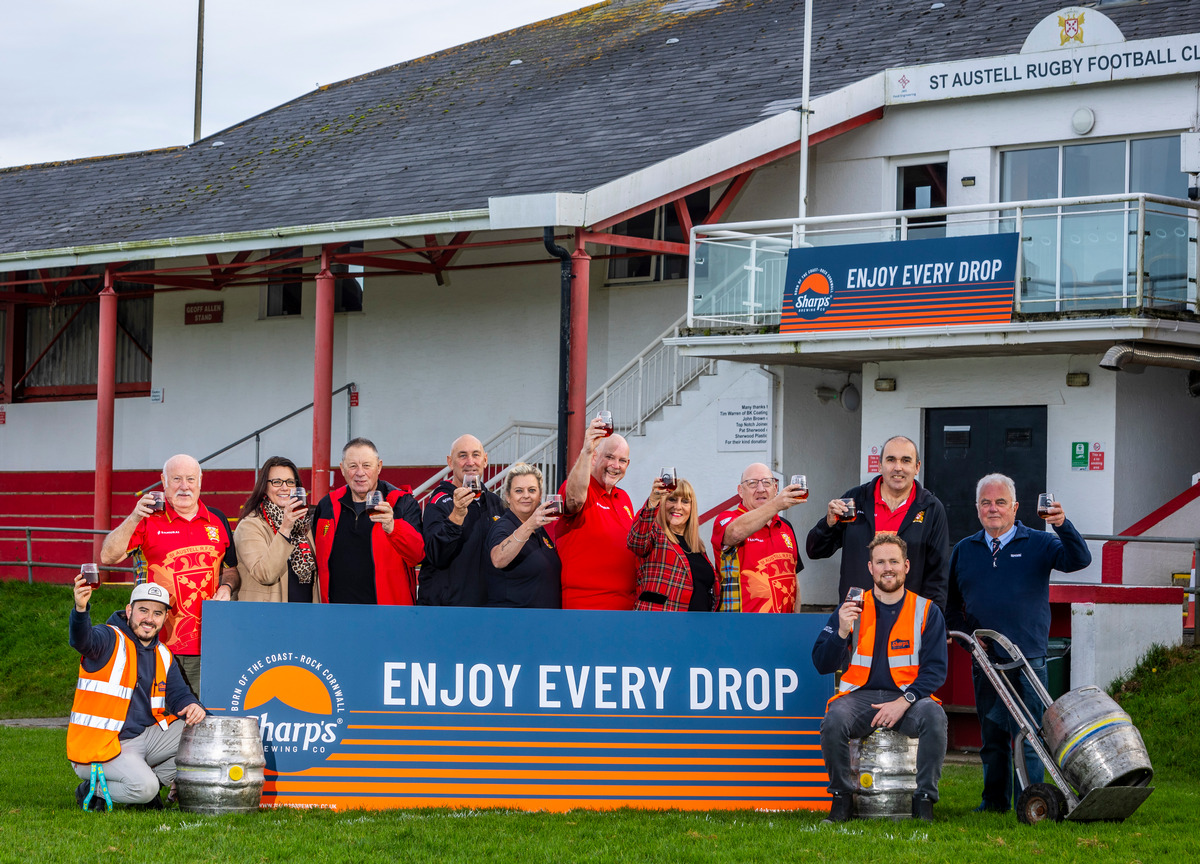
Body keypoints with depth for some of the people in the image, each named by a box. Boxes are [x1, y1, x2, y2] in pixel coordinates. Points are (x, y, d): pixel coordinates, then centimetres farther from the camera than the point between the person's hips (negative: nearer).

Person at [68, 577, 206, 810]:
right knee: (144, 787, -28)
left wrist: (192, 706, -15)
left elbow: (178, 694, 11)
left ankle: (153, 779, 10)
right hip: (100, 746, -8)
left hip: (144, 737, 8)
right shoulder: (109, 640, -11)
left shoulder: (163, 656, 13)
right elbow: (82, 640, -33)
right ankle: (92, 789, 0)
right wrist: (81, 609, -56)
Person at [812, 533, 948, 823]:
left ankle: (924, 797, -18)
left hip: (908, 698, 0)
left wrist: (904, 702, -15)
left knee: (934, 716, -33)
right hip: (860, 696, 0)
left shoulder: (927, 611, 7)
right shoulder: (850, 609, 8)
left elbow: (935, 669, 1)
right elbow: (822, 665, 5)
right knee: (834, 720, -32)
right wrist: (842, 632, -14)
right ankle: (842, 795, -10)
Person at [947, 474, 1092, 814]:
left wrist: (1063, 526, -28)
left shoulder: (1038, 544, 3)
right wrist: (967, 635, 4)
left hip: (1027, 661, -3)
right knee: (992, 736, 9)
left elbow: (1079, 560, -12)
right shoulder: (964, 551, 12)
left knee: (1028, 736, -6)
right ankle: (994, 800, 19)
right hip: (984, 661, 3)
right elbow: (950, 604, 19)